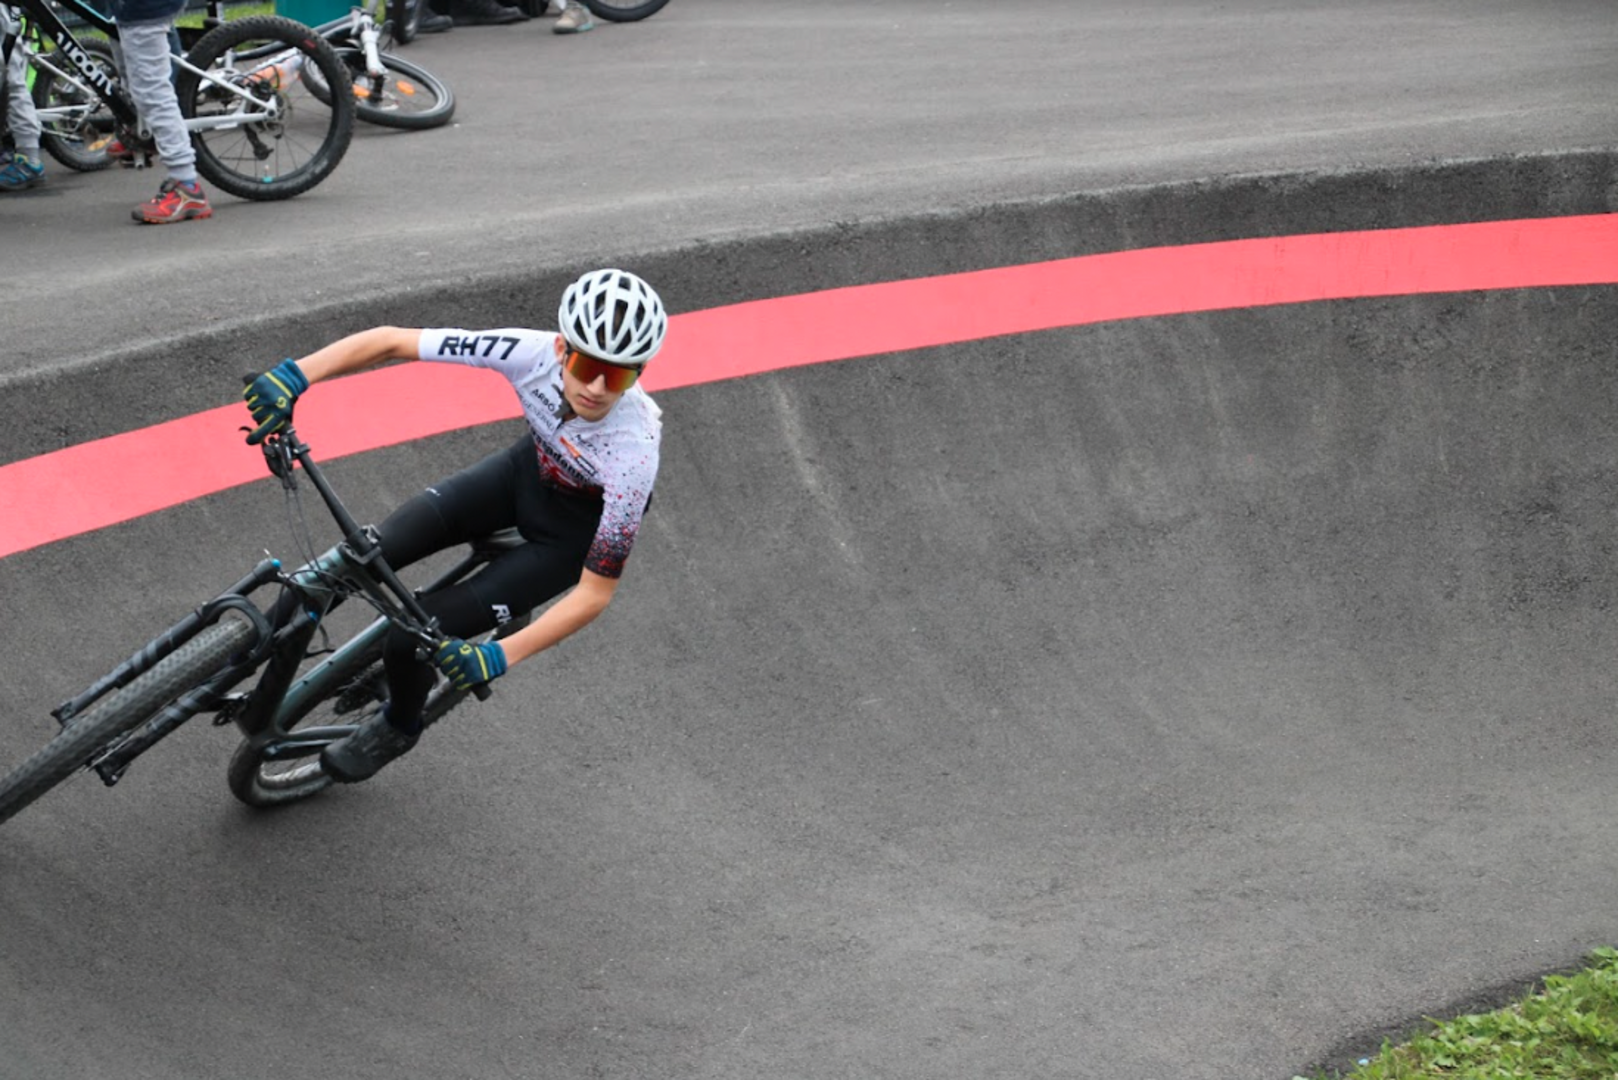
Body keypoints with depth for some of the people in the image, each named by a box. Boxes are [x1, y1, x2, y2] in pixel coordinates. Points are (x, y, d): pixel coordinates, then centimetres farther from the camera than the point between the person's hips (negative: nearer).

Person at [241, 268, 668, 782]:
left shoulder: (632, 454, -39)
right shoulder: (535, 354, -32)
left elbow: (596, 593, -30)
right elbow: (390, 340, -26)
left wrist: (501, 656, -37)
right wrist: (295, 375, -38)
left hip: (578, 524, -4)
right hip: (528, 467, 4)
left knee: (418, 636, -12)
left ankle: (399, 726, 22)